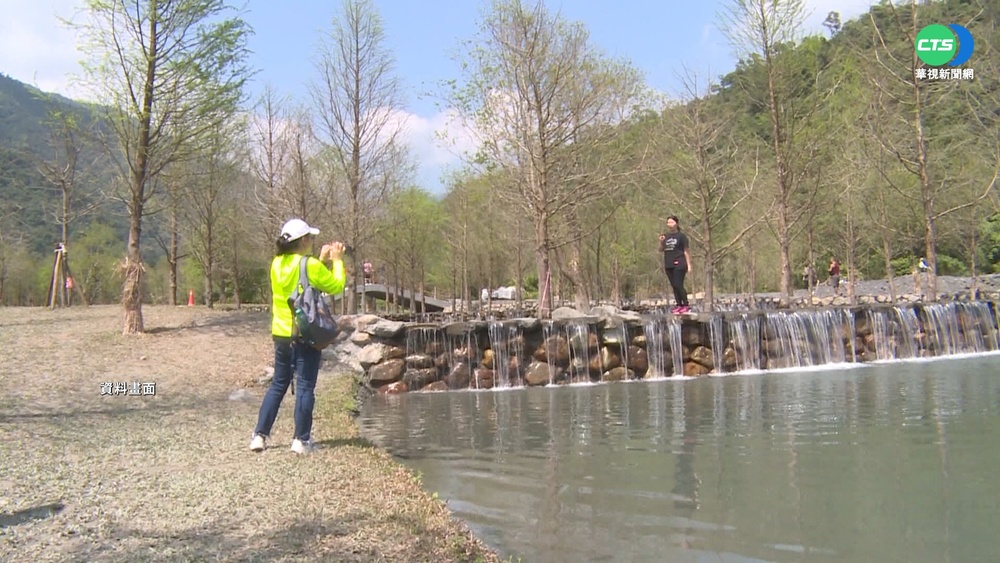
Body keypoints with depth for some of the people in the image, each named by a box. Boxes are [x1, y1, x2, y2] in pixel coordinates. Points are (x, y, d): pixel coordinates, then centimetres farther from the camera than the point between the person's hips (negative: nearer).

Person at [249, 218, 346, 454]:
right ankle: (301, 440, 6)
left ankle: (259, 435, 16)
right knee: (305, 387, 2)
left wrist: (322, 260, 18)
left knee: (277, 385, 16)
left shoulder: (277, 264, 4)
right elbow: (337, 286, -5)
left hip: (281, 334, 6)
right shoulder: (311, 265, -16)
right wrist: (337, 260, 5)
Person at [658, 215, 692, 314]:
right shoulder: (665, 236, 13)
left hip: (679, 264, -6)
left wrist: (688, 264, -4)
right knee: (674, 286, 7)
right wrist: (661, 242, -6)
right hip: (668, 265, 6)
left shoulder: (681, 236, -2)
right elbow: (661, 250, 13)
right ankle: (679, 305, 13)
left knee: (678, 285, -11)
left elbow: (686, 251, -2)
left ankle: (686, 305, -4)